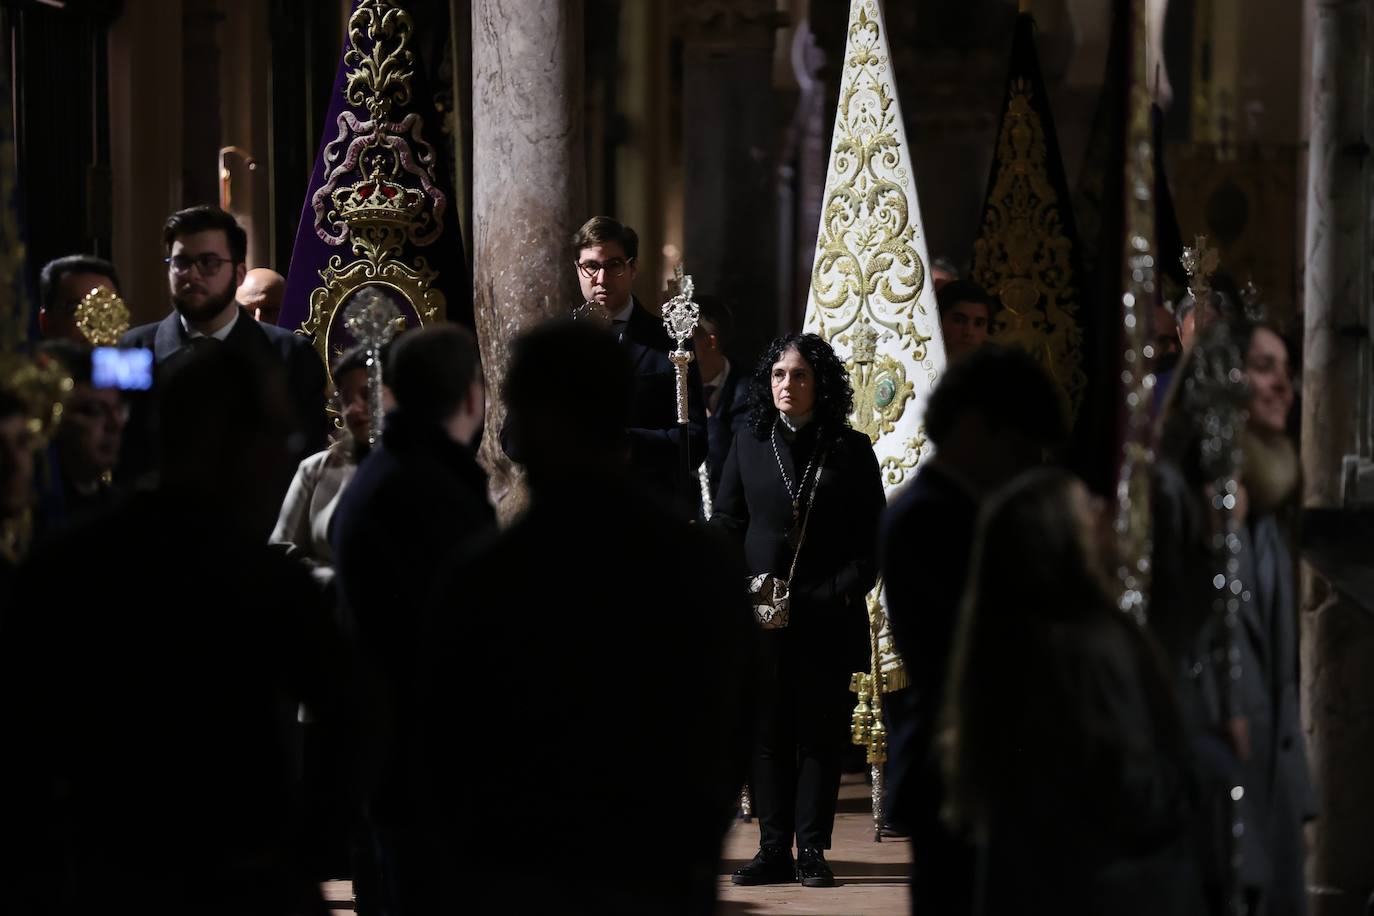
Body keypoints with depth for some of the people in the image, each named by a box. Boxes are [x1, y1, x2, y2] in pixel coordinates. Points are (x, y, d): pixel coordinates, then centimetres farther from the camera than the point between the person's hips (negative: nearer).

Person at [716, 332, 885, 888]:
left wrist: (841, 591, -10)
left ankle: (812, 850, 2)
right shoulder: (749, 446, 10)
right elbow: (724, 524, 10)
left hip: (827, 617, -2)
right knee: (767, 732, 2)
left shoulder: (850, 451, 4)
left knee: (820, 733, 0)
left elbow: (872, 539, 4)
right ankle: (774, 851, 5)